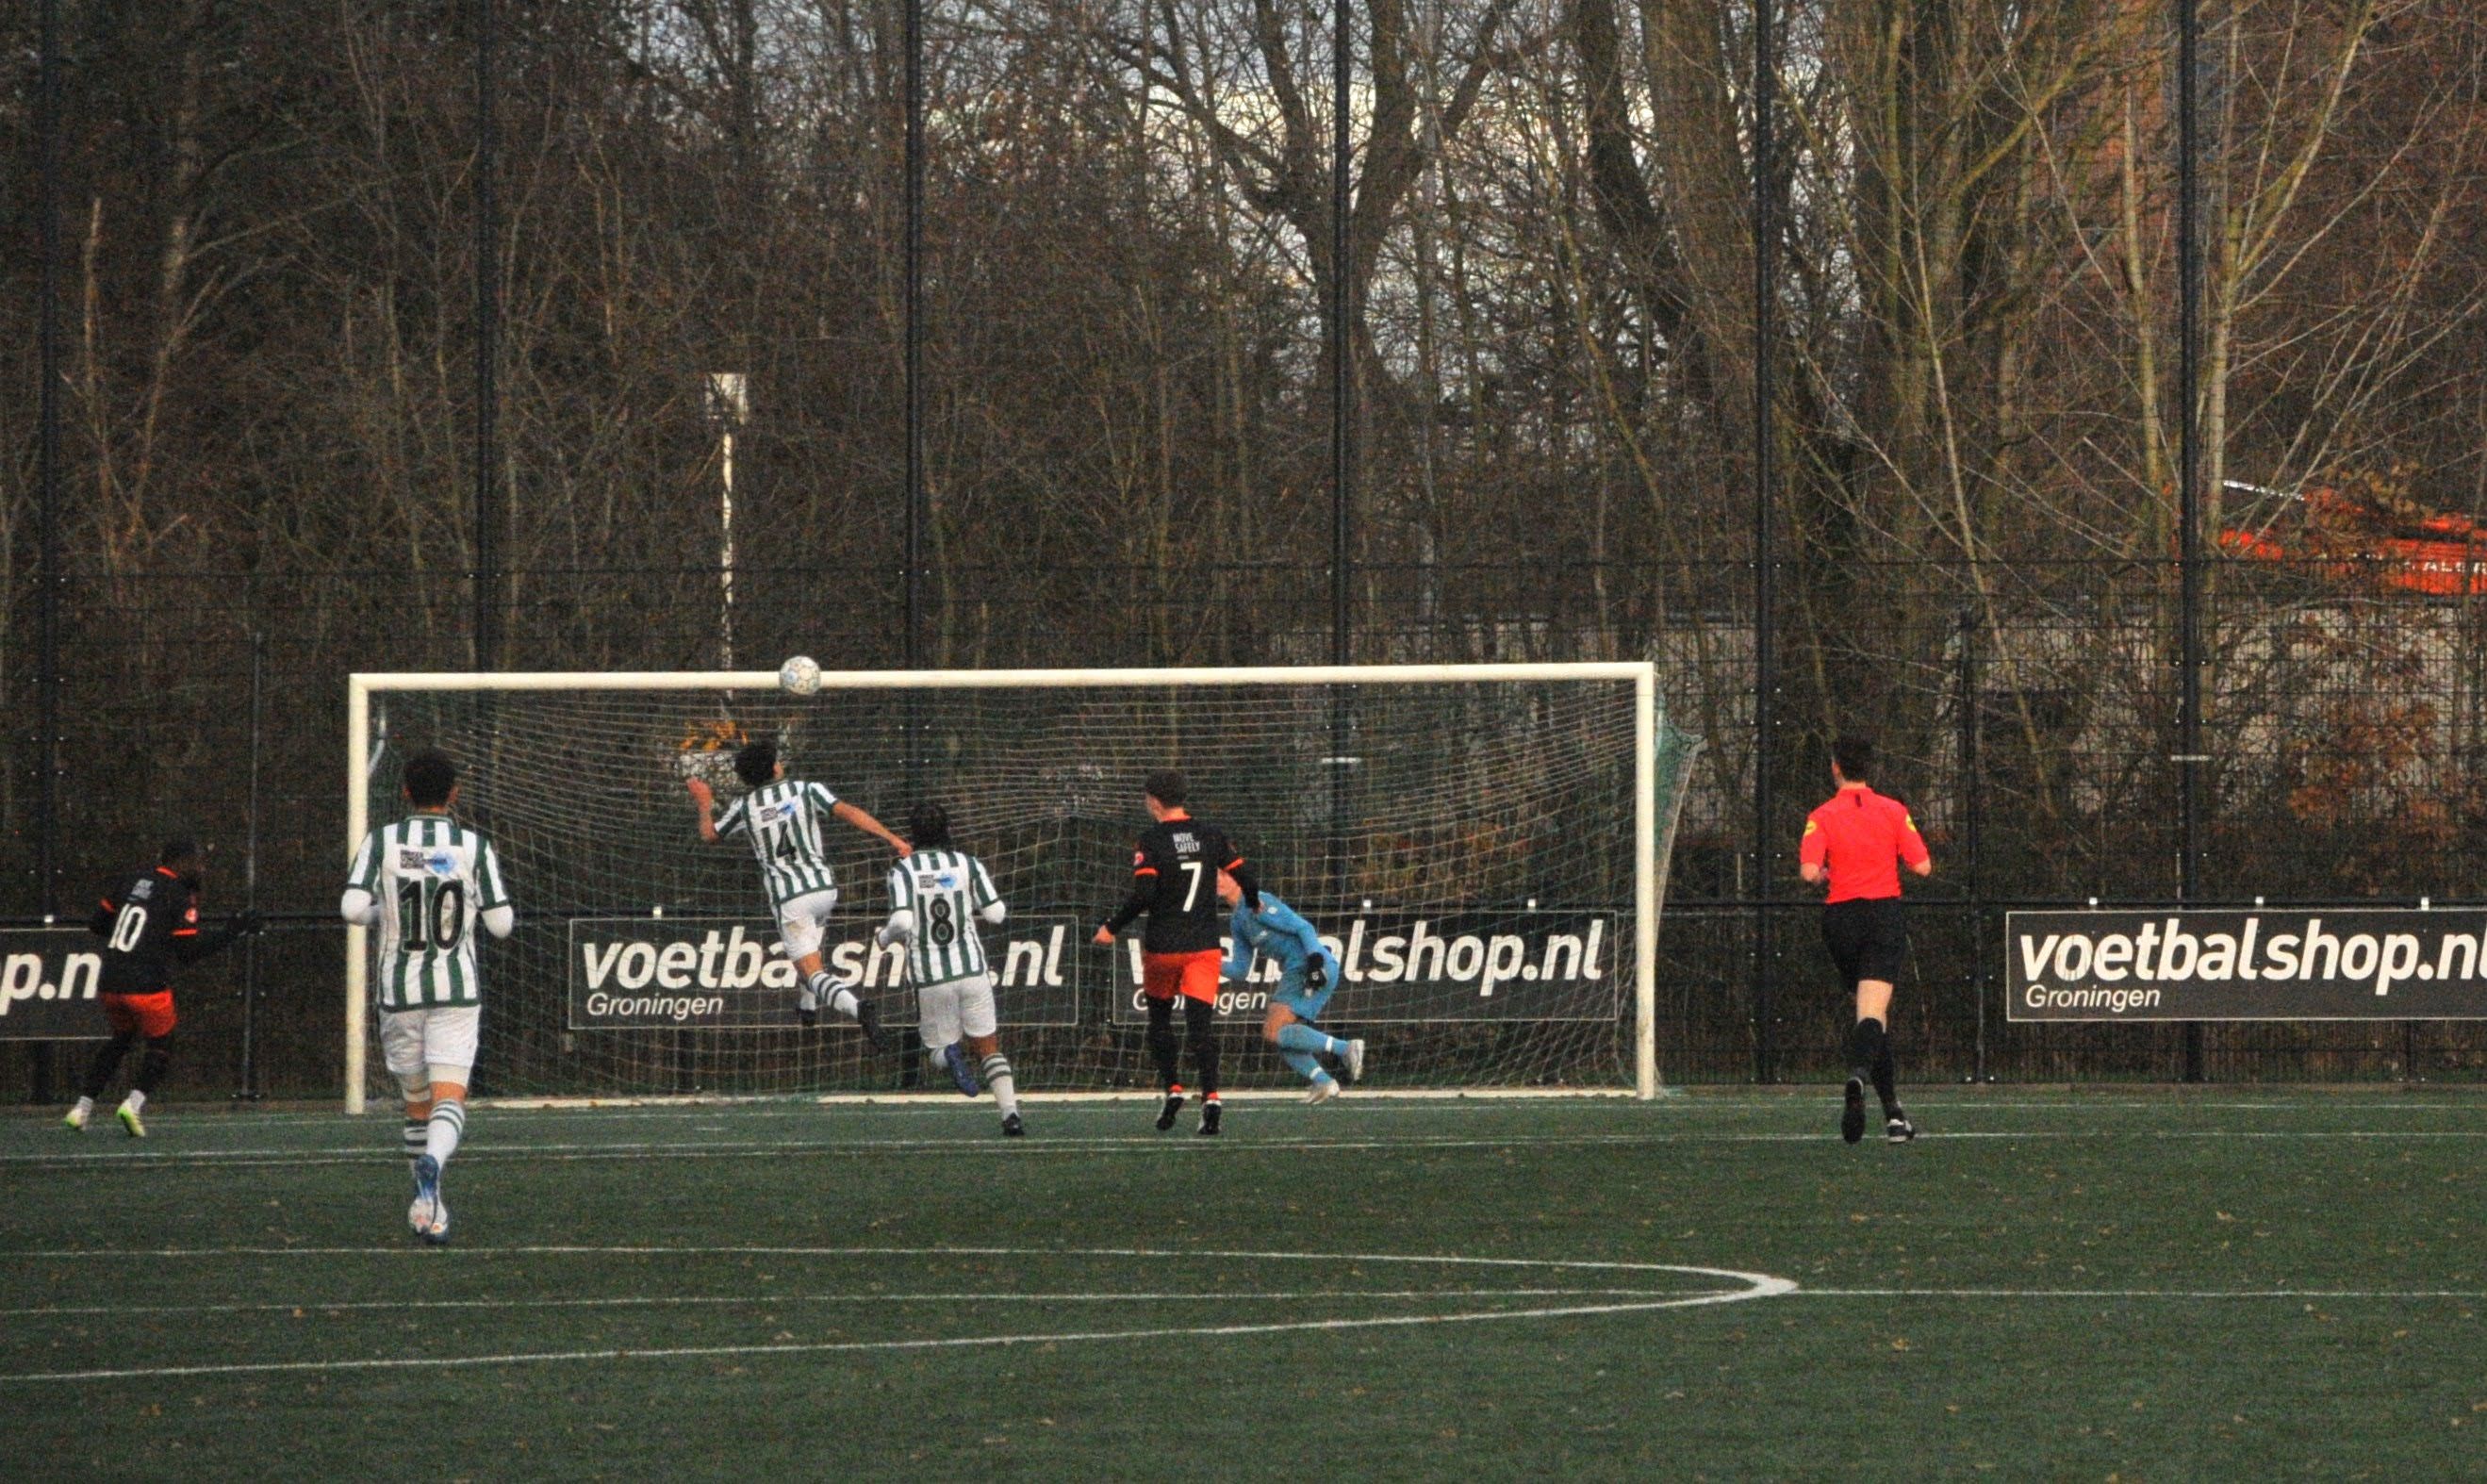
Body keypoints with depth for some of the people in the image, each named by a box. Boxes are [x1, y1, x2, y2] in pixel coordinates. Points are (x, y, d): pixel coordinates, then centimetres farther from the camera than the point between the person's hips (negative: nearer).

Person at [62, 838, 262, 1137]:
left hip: (110, 982, 6)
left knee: (121, 1040, 25)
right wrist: (231, 932, -2)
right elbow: (189, 950, -8)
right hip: (147, 985, -6)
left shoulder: (131, 883, 12)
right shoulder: (181, 897, -6)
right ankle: (135, 1102, -14)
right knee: (161, 1046, 10)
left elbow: (96, 924, 17)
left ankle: (82, 1108, 19)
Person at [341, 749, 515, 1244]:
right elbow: (501, 923, -1)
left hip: (398, 987, 2)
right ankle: (433, 1161, -41)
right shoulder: (474, 846, 0)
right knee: (449, 1096, -11)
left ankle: (426, 1205, 20)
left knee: (416, 1102, 16)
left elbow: (352, 908, -10)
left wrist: (382, 914, 12)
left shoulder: (383, 841, 0)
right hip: (457, 989, -1)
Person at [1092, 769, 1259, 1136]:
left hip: (1163, 946, -2)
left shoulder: (1151, 840, -8)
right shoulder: (1211, 835, 3)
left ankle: (1172, 1088, 9)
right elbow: (1247, 879, 5)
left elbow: (1142, 895, -18)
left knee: (1159, 1020, 18)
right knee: (1201, 1025, -2)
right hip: (1204, 946, 2)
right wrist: (1254, 903, 28)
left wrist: (1111, 928, -6)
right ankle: (1210, 1096, -18)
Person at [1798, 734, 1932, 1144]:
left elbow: (1810, 872, -13)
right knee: (1873, 1014, -11)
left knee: (1873, 1013, 14)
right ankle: (1858, 1075, -42)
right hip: (1884, 915, -1)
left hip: (1841, 918, 1)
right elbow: (1922, 866, -1)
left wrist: (1824, 873, 10)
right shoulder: (1893, 811, 2)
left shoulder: (1822, 817, -2)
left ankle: (1893, 1111, 14)